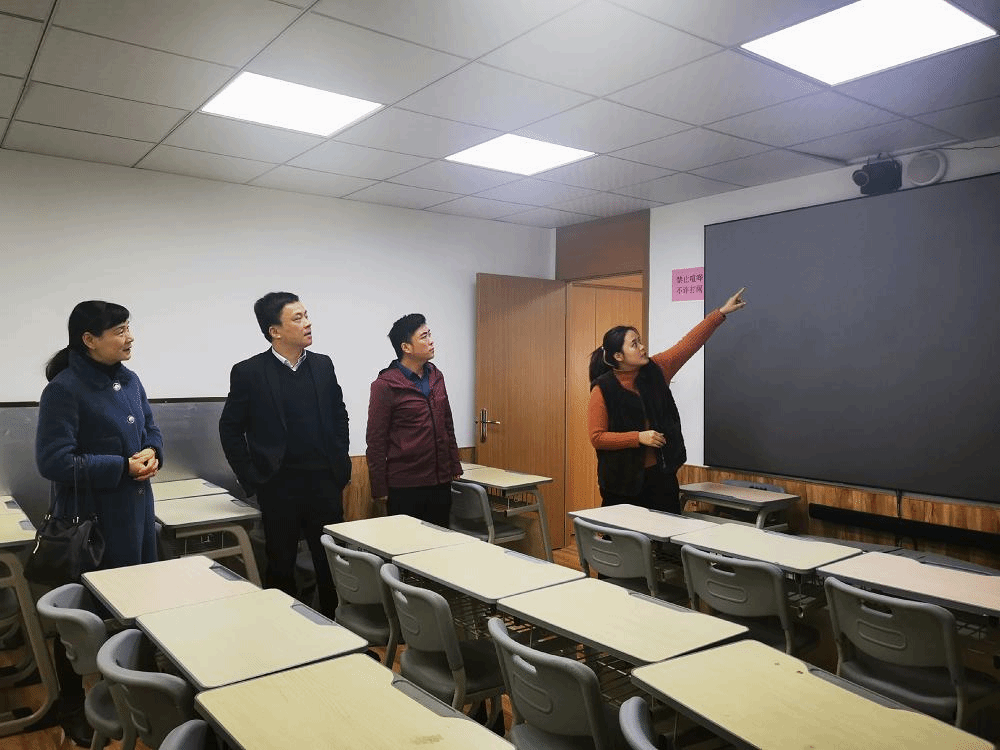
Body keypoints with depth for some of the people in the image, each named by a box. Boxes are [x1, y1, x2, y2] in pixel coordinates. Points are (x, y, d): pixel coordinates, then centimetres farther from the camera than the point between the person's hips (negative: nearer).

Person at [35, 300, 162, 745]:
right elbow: (53, 461, -22)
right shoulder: (64, 389, -19)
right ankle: (72, 708, 27)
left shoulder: (129, 379, 5)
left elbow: (151, 428, 15)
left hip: (137, 510, 8)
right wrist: (122, 467, -22)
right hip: (91, 519, -7)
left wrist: (152, 453, -8)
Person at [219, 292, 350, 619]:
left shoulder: (323, 365, 4)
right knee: (281, 567, 12)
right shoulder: (248, 372, -6)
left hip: (326, 483, 3)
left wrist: (340, 464, 7)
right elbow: (230, 429, 0)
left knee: (331, 564, 10)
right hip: (279, 488, -2)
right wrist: (251, 480, -3)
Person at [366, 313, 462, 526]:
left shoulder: (436, 377, 9)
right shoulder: (385, 385, -9)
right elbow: (376, 442, -8)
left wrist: (455, 466, 14)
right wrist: (379, 490, -7)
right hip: (404, 487, -6)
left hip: (441, 483, 6)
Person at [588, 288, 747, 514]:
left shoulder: (655, 371, 3)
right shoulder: (603, 389, -10)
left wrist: (721, 312, 5)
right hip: (624, 481, -4)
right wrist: (639, 437, -19)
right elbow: (597, 437, -12)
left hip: (661, 474, 5)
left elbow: (689, 343, 5)